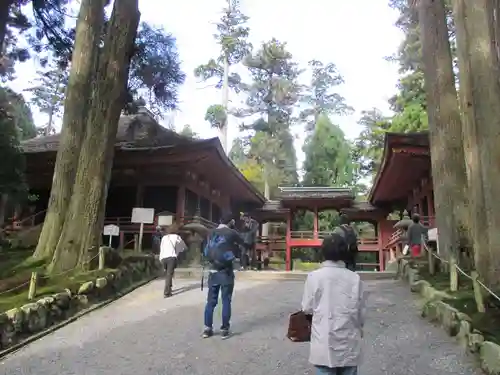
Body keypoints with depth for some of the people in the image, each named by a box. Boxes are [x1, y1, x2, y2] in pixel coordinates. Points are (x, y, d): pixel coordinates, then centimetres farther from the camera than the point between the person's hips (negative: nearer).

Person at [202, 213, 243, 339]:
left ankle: (207, 328, 15)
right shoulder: (231, 233, -6)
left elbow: (206, 252, 12)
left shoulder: (211, 233, 8)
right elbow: (244, 243, 6)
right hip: (226, 272, -4)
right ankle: (224, 329, 10)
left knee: (211, 301, 11)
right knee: (226, 301, 5)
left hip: (213, 271, 4)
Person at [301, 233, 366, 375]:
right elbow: (361, 313, 2)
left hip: (324, 345, -2)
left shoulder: (314, 276, -11)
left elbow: (307, 308, -3)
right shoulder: (355, 278, -6)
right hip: (349, 345, 2)